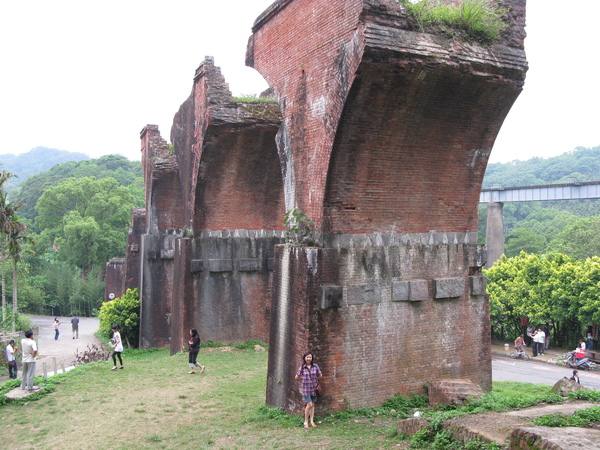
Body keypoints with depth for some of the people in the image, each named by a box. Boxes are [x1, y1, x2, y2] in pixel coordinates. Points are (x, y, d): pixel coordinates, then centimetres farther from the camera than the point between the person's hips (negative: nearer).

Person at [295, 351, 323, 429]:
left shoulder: (315, 366, -3)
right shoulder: (302, 367, -6)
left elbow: (320, 376, 7)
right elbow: (297, 377, 5)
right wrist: (304, 378, 6)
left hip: (313, 387, 2)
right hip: (305, 388, -2)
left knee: (312, 405, 9)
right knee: (309, 404, -7)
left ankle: (312, 421, 19)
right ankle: (306, 422, 7)